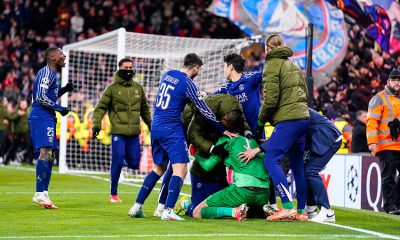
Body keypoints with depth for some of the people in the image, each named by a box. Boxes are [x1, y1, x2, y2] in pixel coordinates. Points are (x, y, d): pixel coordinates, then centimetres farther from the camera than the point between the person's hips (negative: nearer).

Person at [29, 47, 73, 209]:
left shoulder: (52, 74, 21)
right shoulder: (46, 73, -10)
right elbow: (41, 98, -18)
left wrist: (64, 90, 16)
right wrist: (60, 109, -13)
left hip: (47, 118, 11)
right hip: (41, 117, -11)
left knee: (50, 156, 10)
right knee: (45, 152, -19)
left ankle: (44, 194, 12)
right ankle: (39, 194, -24)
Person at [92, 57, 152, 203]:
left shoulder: (138, 88, 13)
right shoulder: (112, 88, 1)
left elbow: (144, 109, 25)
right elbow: (101, 107, -2)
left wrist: (150, 124, 28)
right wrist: (96, 124, -15)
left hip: (134, 133, 4)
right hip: (118, 132, -4)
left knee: (134, 164, 0)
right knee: (117, 162, -8)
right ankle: (113, 194, 5)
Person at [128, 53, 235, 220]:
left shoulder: (167, 75, 9)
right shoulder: (188, 84, -11)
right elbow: (204, 110, -6)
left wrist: (198, 95, 23)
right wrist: (223, 130, 3)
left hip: (156, 127, 8)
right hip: (172, 130, -8)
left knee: (158, 169, 19)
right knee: (180, 169, -8)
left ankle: (136, 207, 18)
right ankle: (168, 210, -19)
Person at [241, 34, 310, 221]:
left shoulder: (272, 65, -3)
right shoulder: (293, 65, 22)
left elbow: (271, 99, -11)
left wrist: (260, 123, 1)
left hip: (288, 120, -9)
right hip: (303, 117, 9)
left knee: (271, 160, -11)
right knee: (297, 164, 12)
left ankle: (288, 207, -22)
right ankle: (301, 211, 12)